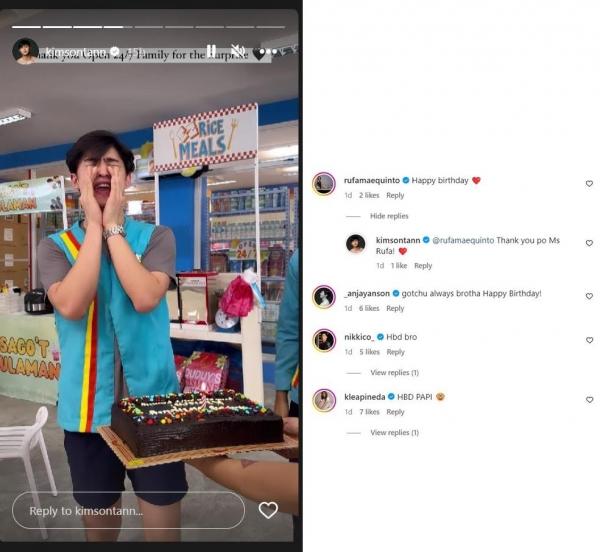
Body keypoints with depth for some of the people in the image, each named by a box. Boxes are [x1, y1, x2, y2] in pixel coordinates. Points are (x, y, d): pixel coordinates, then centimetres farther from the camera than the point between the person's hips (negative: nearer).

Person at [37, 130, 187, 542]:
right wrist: (95, 226, -14)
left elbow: (145, 298, -21)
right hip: (88, 405, 2)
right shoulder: (55, 246, 1)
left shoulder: (156, 237, -2)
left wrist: (114, 227, -14)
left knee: (164, 527, 9)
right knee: (99, 523, 21)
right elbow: (71, 306, -20)